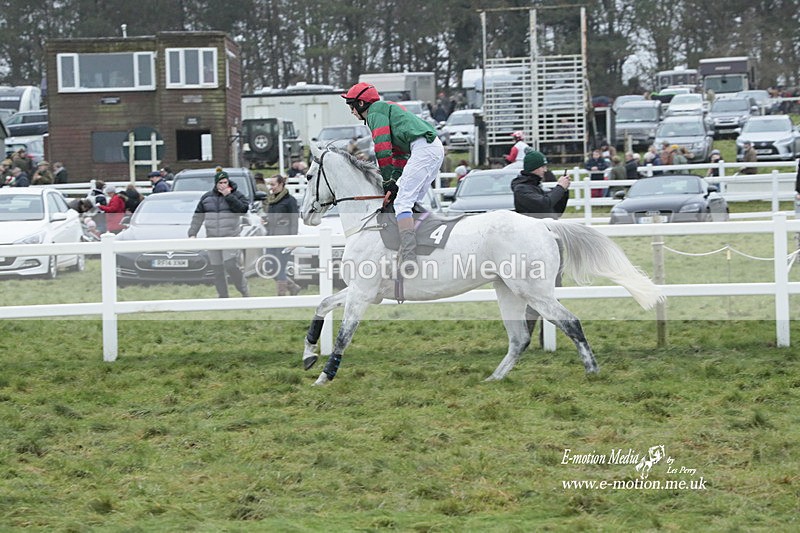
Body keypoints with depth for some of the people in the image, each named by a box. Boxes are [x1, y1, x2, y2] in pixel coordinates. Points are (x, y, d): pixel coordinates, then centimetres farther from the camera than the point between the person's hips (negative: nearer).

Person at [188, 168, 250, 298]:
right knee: (217, 270, 4)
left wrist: (229, 196, -18)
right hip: (212, 238, 4)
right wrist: (192, 234, 5)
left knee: (230, 265, -18)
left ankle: (245, 291, -2)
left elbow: (243, 209, -16)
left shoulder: (236, 195, 2)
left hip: (230, 237, -4)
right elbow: (197, 217, 13)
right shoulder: (207, 197, 10)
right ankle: (223, 296, 11)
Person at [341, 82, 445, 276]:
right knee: (411, 201, 17)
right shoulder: (387, 109, 32)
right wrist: (396, 180, 20)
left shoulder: (376, 111, 2)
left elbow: (382, 147, -8)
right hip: (436, 149, 11)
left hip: (423, 148, -11)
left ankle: (408, 257, -32)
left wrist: (387, 180, -4)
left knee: (402, 202, -18)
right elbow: (399, 153, 29)